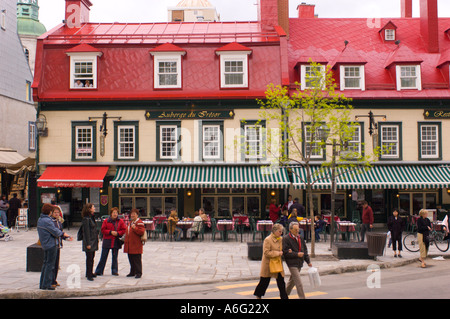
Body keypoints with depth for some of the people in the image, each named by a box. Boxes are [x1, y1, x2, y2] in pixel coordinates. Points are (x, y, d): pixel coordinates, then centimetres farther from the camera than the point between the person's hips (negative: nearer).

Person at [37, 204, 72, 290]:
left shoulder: (40, 219, 11)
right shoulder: (47, 220, -20)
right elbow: (56, 232, -19)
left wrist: (66, 236, 13)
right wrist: (63, 233, 3)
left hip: (45, 244, 10)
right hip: (51, 245, -10)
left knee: (46, 263, 17)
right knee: (50, 264, -2)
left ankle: (42, 284, 22)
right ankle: (46, 285, 1)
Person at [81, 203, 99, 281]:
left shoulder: (91, 218, 13)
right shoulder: (86, 219, -15)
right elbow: (86, 232, -18)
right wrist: (88, 243, -20)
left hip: (93, 242, 9)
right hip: (89, 242, -9)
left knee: (92, 258, 14)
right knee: (89, 258, -3)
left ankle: (90, 273, 24)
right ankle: (89, 275, 3)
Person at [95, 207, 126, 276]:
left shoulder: (121, 221, 2)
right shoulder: (106, 221, -1)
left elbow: (124, 230, 3)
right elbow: (103, 230, -3)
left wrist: (117, 233, -13)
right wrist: (110, 232, -15)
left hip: (116, 242, 1)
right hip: (107, 241, -1)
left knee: (115, 257, 8)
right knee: (103, 257, 4)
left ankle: (114, 271, 18)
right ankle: (98, 271, 12)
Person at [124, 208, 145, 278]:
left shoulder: (140, 223, -8)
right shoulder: (131, 222, 20)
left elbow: (142, 232, -19)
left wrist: (135, 228, -29)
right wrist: (126, 240, 23)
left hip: (136, 246, -9)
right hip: (129, 245, 9)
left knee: (137, 260, -5)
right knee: (131, 259, 13)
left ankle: (138, 273, 1)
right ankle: (132, 272, 23)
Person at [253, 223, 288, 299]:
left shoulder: (280, 239, 5)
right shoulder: (267, 240, -16)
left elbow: (282, 250, 20)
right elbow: (266, 252, -21)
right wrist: (277, 253, -20)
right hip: (268, 264, -5)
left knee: (281, 282, 1)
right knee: (264, 281, 9)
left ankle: (284, 297, 7)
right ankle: (258, 295, 30)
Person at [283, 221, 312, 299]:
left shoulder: (300, 238, 11)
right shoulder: (286, 239, -12)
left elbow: (305, 250, 19)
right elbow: (285, 252, -16)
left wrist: (308, 261, 14)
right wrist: (297, 254, -18)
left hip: (299, 263, 8)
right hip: (292, 264, -7)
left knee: (292, 281, 19)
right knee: (298, 283, -10)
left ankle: (285, 294, 35)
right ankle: (302, 297, -5)